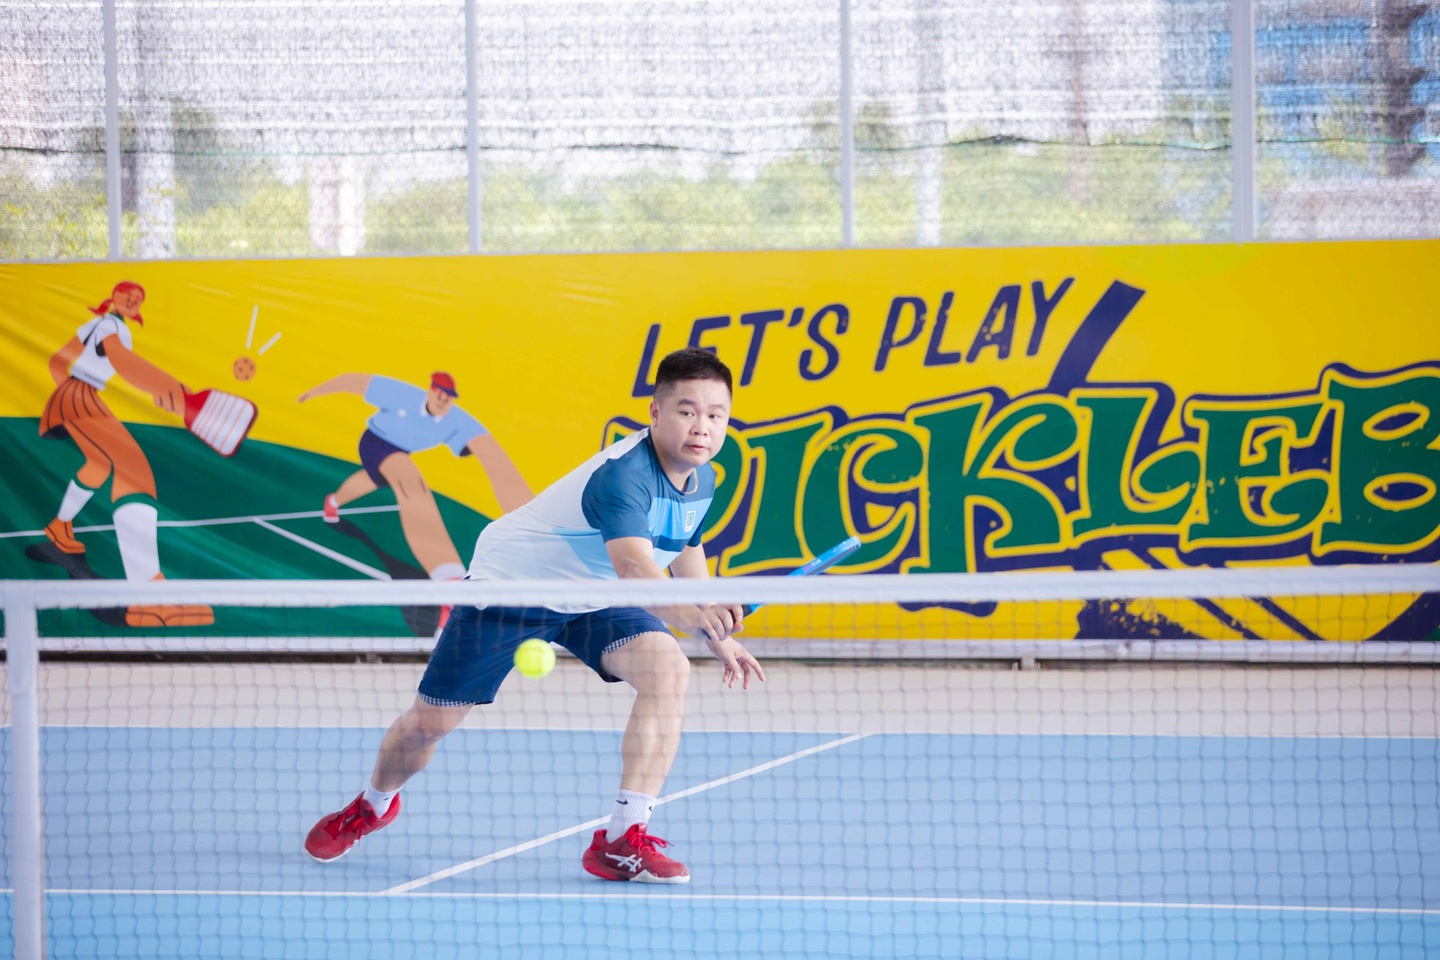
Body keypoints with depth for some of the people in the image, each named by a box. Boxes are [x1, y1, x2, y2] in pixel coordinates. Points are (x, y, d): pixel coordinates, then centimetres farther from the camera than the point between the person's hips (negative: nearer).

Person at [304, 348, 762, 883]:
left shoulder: (701, 479, -7)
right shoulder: (624, 475, -35)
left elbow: (684, 550, 15)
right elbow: (635, 567, -52)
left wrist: (717, 634, 11)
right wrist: (689, 614, -71)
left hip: (594, 598, 6)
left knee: (668, 670, -23)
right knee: (429, 722, 1)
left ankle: (622, 840, -21)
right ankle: (374, 805, 37)